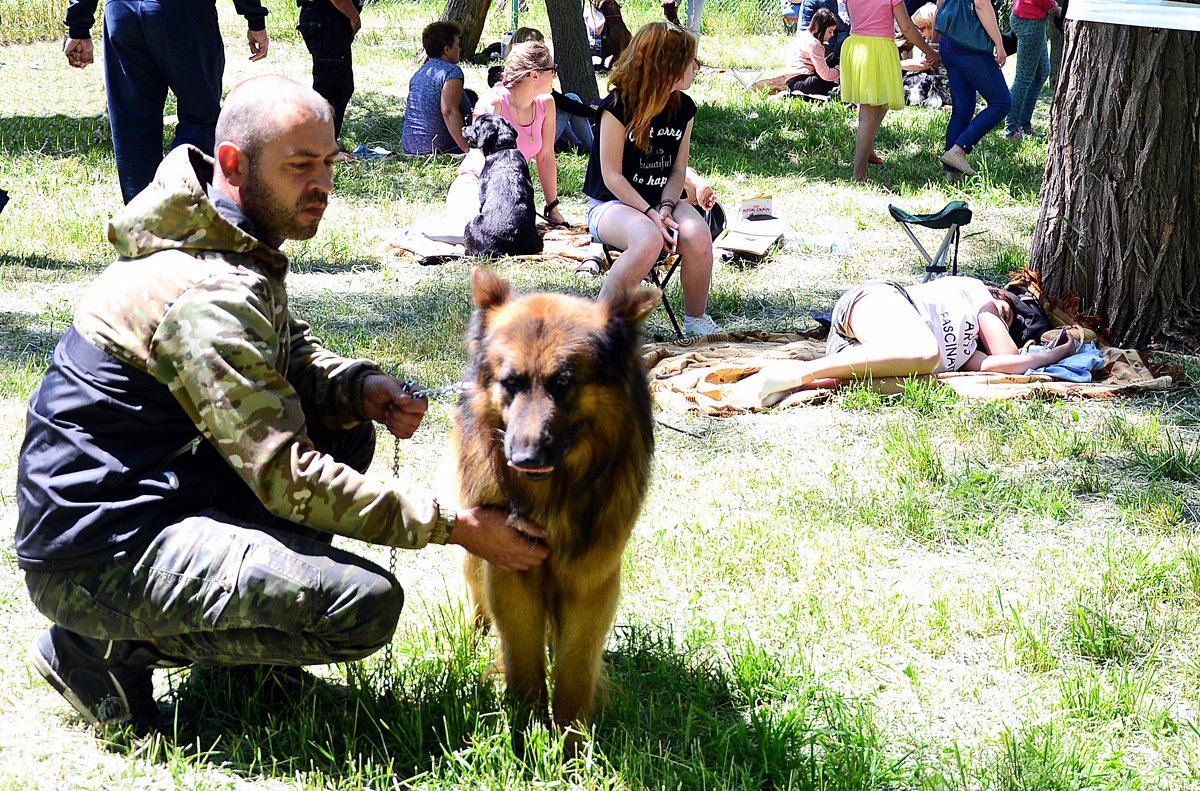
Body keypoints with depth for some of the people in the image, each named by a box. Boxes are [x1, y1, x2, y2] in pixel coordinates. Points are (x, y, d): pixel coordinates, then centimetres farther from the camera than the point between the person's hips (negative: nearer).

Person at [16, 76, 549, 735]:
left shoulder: (237, 246, 6)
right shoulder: (207, 294, -24)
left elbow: (293, 356, 18)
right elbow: (289, 477, -25)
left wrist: (360, 388, -6)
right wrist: (456, 526, -21)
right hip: (97, 558, -10)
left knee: (346, 431, 11)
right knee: (367, 606, -21)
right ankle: (109, 648, -7)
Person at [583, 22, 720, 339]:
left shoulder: (684, 108, 3)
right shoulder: (618, 107, -15)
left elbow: (678, 169, 5)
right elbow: (612, 175, -15)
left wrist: (666, 208, -14)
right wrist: (650, 214, -22)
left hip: (662, 200, 5)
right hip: (611, 203, -5)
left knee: (698, 235, -28)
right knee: (648, 239, -38)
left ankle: (696, 321, -7)